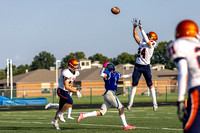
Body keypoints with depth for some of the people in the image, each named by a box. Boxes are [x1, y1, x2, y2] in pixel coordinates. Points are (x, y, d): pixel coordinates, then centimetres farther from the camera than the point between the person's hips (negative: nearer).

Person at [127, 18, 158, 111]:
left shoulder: (152, 44, -5)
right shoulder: (141, 43, 13)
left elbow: (146, 40, -21)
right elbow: (135, 36, 18)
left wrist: (141, 28, -21)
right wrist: (135, 26, 7)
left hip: (146, 66, -5)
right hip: (138, 66, 5)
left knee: (150, 85, -2)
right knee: (134, 84, 3)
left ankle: (155, 103, 4)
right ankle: (130, 102, 8)